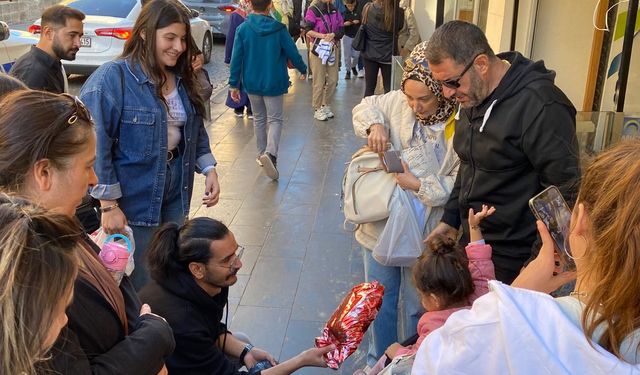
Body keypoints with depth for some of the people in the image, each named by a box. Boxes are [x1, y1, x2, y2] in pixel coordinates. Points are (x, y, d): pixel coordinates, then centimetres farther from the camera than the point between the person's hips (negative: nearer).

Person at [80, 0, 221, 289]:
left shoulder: (182, 78, 5)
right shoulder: (112, 78, -18)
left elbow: (196, 130, 16)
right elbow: (96, 145, -19)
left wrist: (209, 170, 2)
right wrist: (108, 205, -19)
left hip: (175, 192, 6)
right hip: (134, 198, -6)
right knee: (141, 283, 7)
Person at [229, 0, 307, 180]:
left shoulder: (242, 29, -9)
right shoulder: (279, 29, -11)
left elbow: (236, 59, -7)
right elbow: (292, 53, -4)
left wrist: (234, 85, 1)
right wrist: (303, 70, 15)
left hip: (252, 83, 2)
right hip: (273, 83, -2)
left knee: (259, 118, 20)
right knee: (275, 119, 4)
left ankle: (262, 154, 28)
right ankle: (270, 153, -19)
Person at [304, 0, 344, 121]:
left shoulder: (335, 10, 7)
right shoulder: (313, 10, -9)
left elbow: (341, 30, 6)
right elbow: (308, 30, -12)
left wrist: (333, 34, -15)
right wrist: (323, 36, -23)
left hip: (333, 47, 5)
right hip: (318, 48, -5)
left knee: (333, 80, 8)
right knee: (319, 81, 0)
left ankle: (326, 106, 23)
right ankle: (317, 110, 11)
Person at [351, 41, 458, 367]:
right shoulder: (398, 102, -7)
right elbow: (365, 107, 11)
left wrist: (419, 185, -23)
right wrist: (375, 125, -9)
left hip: (424, 233, -4)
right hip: (382, 222, 4)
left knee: (415, 307, 16)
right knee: (380, 300, 21)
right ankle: (378, 362, 44)